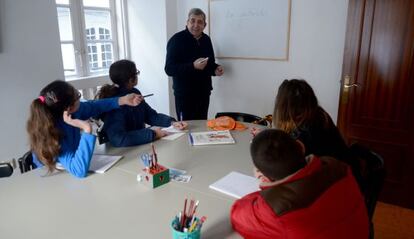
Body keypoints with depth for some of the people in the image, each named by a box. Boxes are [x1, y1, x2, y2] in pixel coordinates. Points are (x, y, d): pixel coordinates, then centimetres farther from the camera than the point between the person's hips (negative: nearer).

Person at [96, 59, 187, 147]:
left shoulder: (135, 93, 4)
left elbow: (151, 115, 11)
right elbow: (118, 139, -33)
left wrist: (172, 122, -6)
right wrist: (152, 133, -28)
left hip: (140, 144, 7)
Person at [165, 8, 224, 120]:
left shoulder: (206, 39, 9)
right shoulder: (177, 40, -10)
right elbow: (169, 69, -16)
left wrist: (215, 69, 0)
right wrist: (193, 66, -28)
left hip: (204, 92, 6)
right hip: (184, 94, -6)